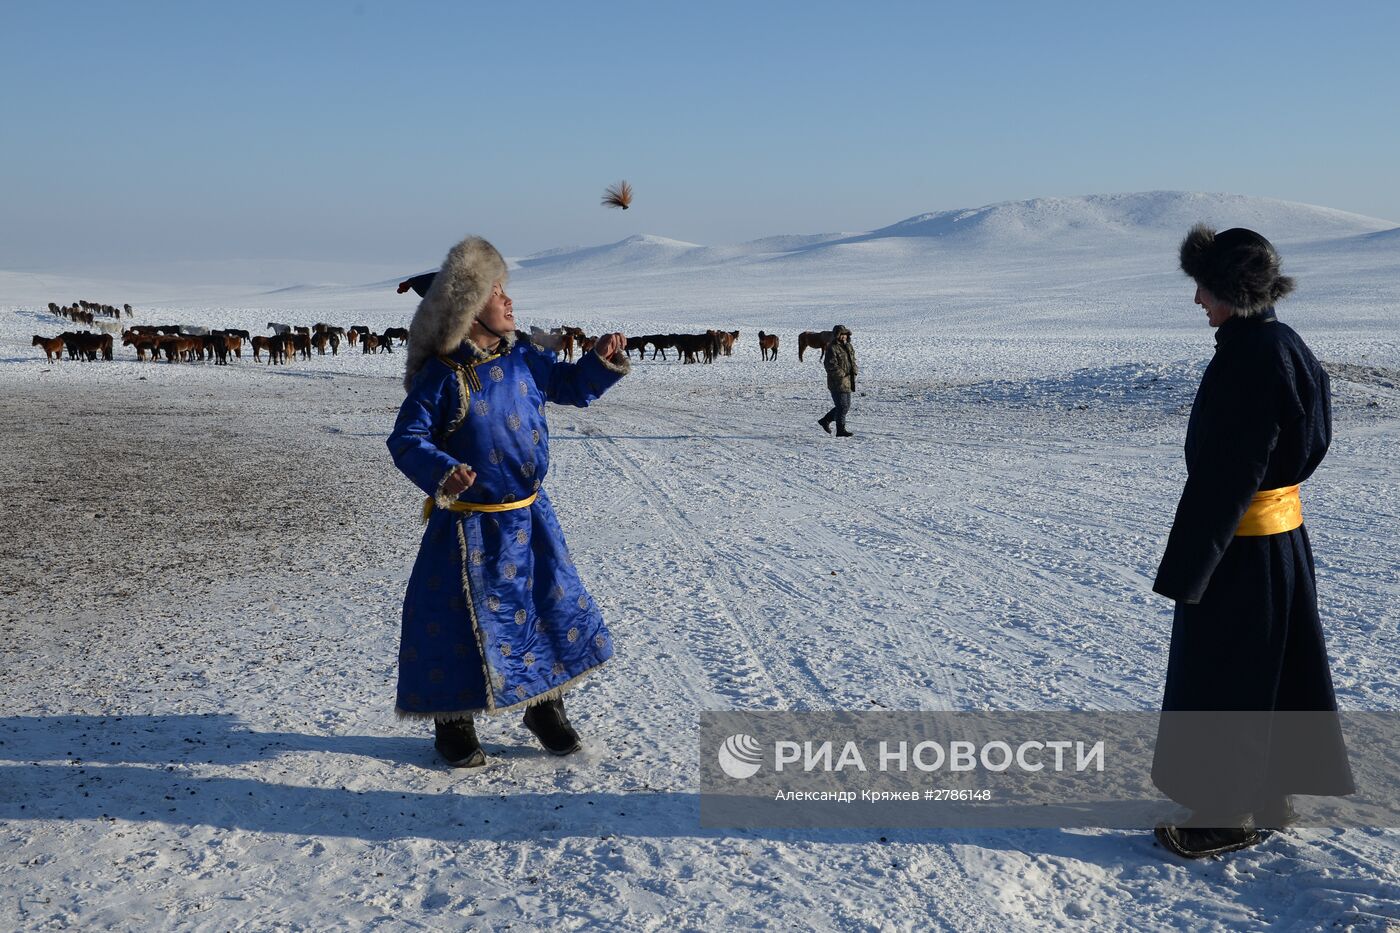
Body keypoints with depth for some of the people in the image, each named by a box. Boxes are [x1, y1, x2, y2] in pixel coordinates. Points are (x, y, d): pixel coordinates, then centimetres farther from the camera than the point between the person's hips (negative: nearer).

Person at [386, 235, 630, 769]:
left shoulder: (523, 361, 3)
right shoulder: (441, 376, -14)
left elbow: (572, 386, 17)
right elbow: (406, 440, -16)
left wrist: (603, 361, -1)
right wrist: (441, 473, -35)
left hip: (529, 518, 6)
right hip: (469, 524, -6)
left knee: (553, 606, 12)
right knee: (462, 620, 3)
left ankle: (545, 708, 32)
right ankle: (454, 724, 23)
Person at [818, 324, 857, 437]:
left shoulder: (848, 347, 14)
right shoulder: (832, 348, -13)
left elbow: (852, 361, 22)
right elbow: (830, 365, -20)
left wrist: (854, 371, 3)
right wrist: (842, 374, -22)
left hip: (847, 382, 9)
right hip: (837, 382, -9)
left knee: (846, 406, 14)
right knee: (842, 406, -7)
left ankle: (825, 420, 26)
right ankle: (840, 430, 1)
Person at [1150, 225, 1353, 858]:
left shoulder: (1252, 358, -23)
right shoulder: (1283, 344, 8)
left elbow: (1228, 473, -24)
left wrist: (1186, 568, -19)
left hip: (1240, 546, -10)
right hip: (1280, 537, 10)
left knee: (1222, 677, 4)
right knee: (1272, 669, 19)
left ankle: (1232, 816, 17)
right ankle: (1272, 794, 33)